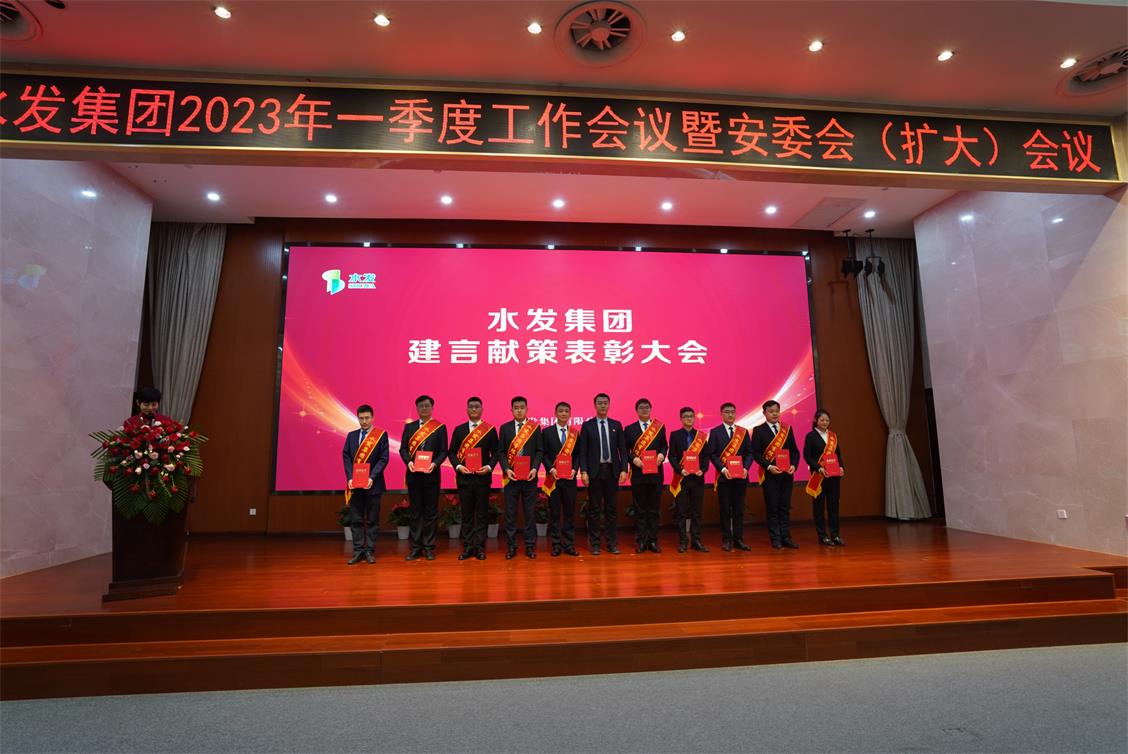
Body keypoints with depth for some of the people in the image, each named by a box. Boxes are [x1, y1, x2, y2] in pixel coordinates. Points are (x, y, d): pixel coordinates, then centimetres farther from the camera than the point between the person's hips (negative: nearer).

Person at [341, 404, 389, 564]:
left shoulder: (381, 435, 0)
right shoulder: (351, 435, 10)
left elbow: (383, 459, -6)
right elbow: (346, 457, 4)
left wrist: (371, 477, -15)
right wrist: (350, 478, -8)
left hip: (373, 484, -3)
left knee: (372, 520, 4)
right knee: (356, 520, 6)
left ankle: (370, 551, 12)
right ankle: (358, 551, 14)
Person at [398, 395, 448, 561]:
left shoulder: (440, 427, 3)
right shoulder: (409, 427, 10)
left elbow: (443, 451, -1)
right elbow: (403, 448, 6)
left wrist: (435, 463, -17)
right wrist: (408, 461, -12)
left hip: (431, 475, -2)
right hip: (413, 474, 2)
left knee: (431, 512, 3)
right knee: (415, 512, 7)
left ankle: (428, 547, 11)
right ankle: (415, 547, 14)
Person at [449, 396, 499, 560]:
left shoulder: (490, 430, 4)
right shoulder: (459, 430, 8)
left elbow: (495, 452, 4)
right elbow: (452, 452, 7)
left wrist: (489, 467, -11)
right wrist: (458, 466, -9)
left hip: (483, 477, -1)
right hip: (464, 477, 1)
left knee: (481, 514, 3)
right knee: (466, 514, 6)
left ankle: (479, 547, 11)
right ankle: (467, 547, 14)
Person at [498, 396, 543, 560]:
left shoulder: (535, 427, 4)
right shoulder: (505, 428, 6)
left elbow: (539, 451, 3)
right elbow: (501, 452, 3)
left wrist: (534, 468, -11)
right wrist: (506, 469, -11)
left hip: (529, 476, 0)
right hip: (511, 476, 0)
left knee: (530, 512, 5)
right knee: (510, 513, 5)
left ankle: (530, 546, 14)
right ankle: (511, 546, 14)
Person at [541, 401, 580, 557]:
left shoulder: (575, 433, 8)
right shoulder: (547, 432, 2)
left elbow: (578, 455, 7)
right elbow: (544, 454, -1)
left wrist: (574, 469, -8)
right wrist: (551, 469, -14)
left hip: (570, 478, 2)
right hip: (553, 477, -2)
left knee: (570, 512, 5)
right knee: (554, 513, 4)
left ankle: (569, 545, 14)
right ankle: (556, 545, 13)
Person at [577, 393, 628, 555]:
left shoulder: (616, 425, 8)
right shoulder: (587, 425, 2)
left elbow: (622, 449, 7)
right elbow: (582, 451, -1)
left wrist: (623, 469, -3)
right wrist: (583, 472, -9)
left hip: (612, 471, 2)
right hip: (594, 471, -2)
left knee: (612, 508, 7)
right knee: (594, 509, 3)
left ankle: (612, 543, 15)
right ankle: (594, 543, 12)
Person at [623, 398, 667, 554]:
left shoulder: (660, 427, 8)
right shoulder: (629, 429, 5)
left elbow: (665, 445, 10)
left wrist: (662, 454, -9)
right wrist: (634, 459, -13)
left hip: (656, 473, 1)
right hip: (638, 473, -1)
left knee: (654, 509, 6)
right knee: (640, 510, 4)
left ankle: (653, 541, 15)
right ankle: (640, 541, 11)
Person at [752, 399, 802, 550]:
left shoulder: (787, 429, 11)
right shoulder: (758, 431, -1)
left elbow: (794, 450, 11)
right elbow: (756, 453, -6)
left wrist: (793, 465, -6)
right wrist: (769, 467, -17)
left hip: (787, 474, 4)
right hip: (769, 474, -4)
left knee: (785, 507, 8)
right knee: (772, 508, 1)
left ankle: (786, 537, 14)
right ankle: (775, 539, 8)